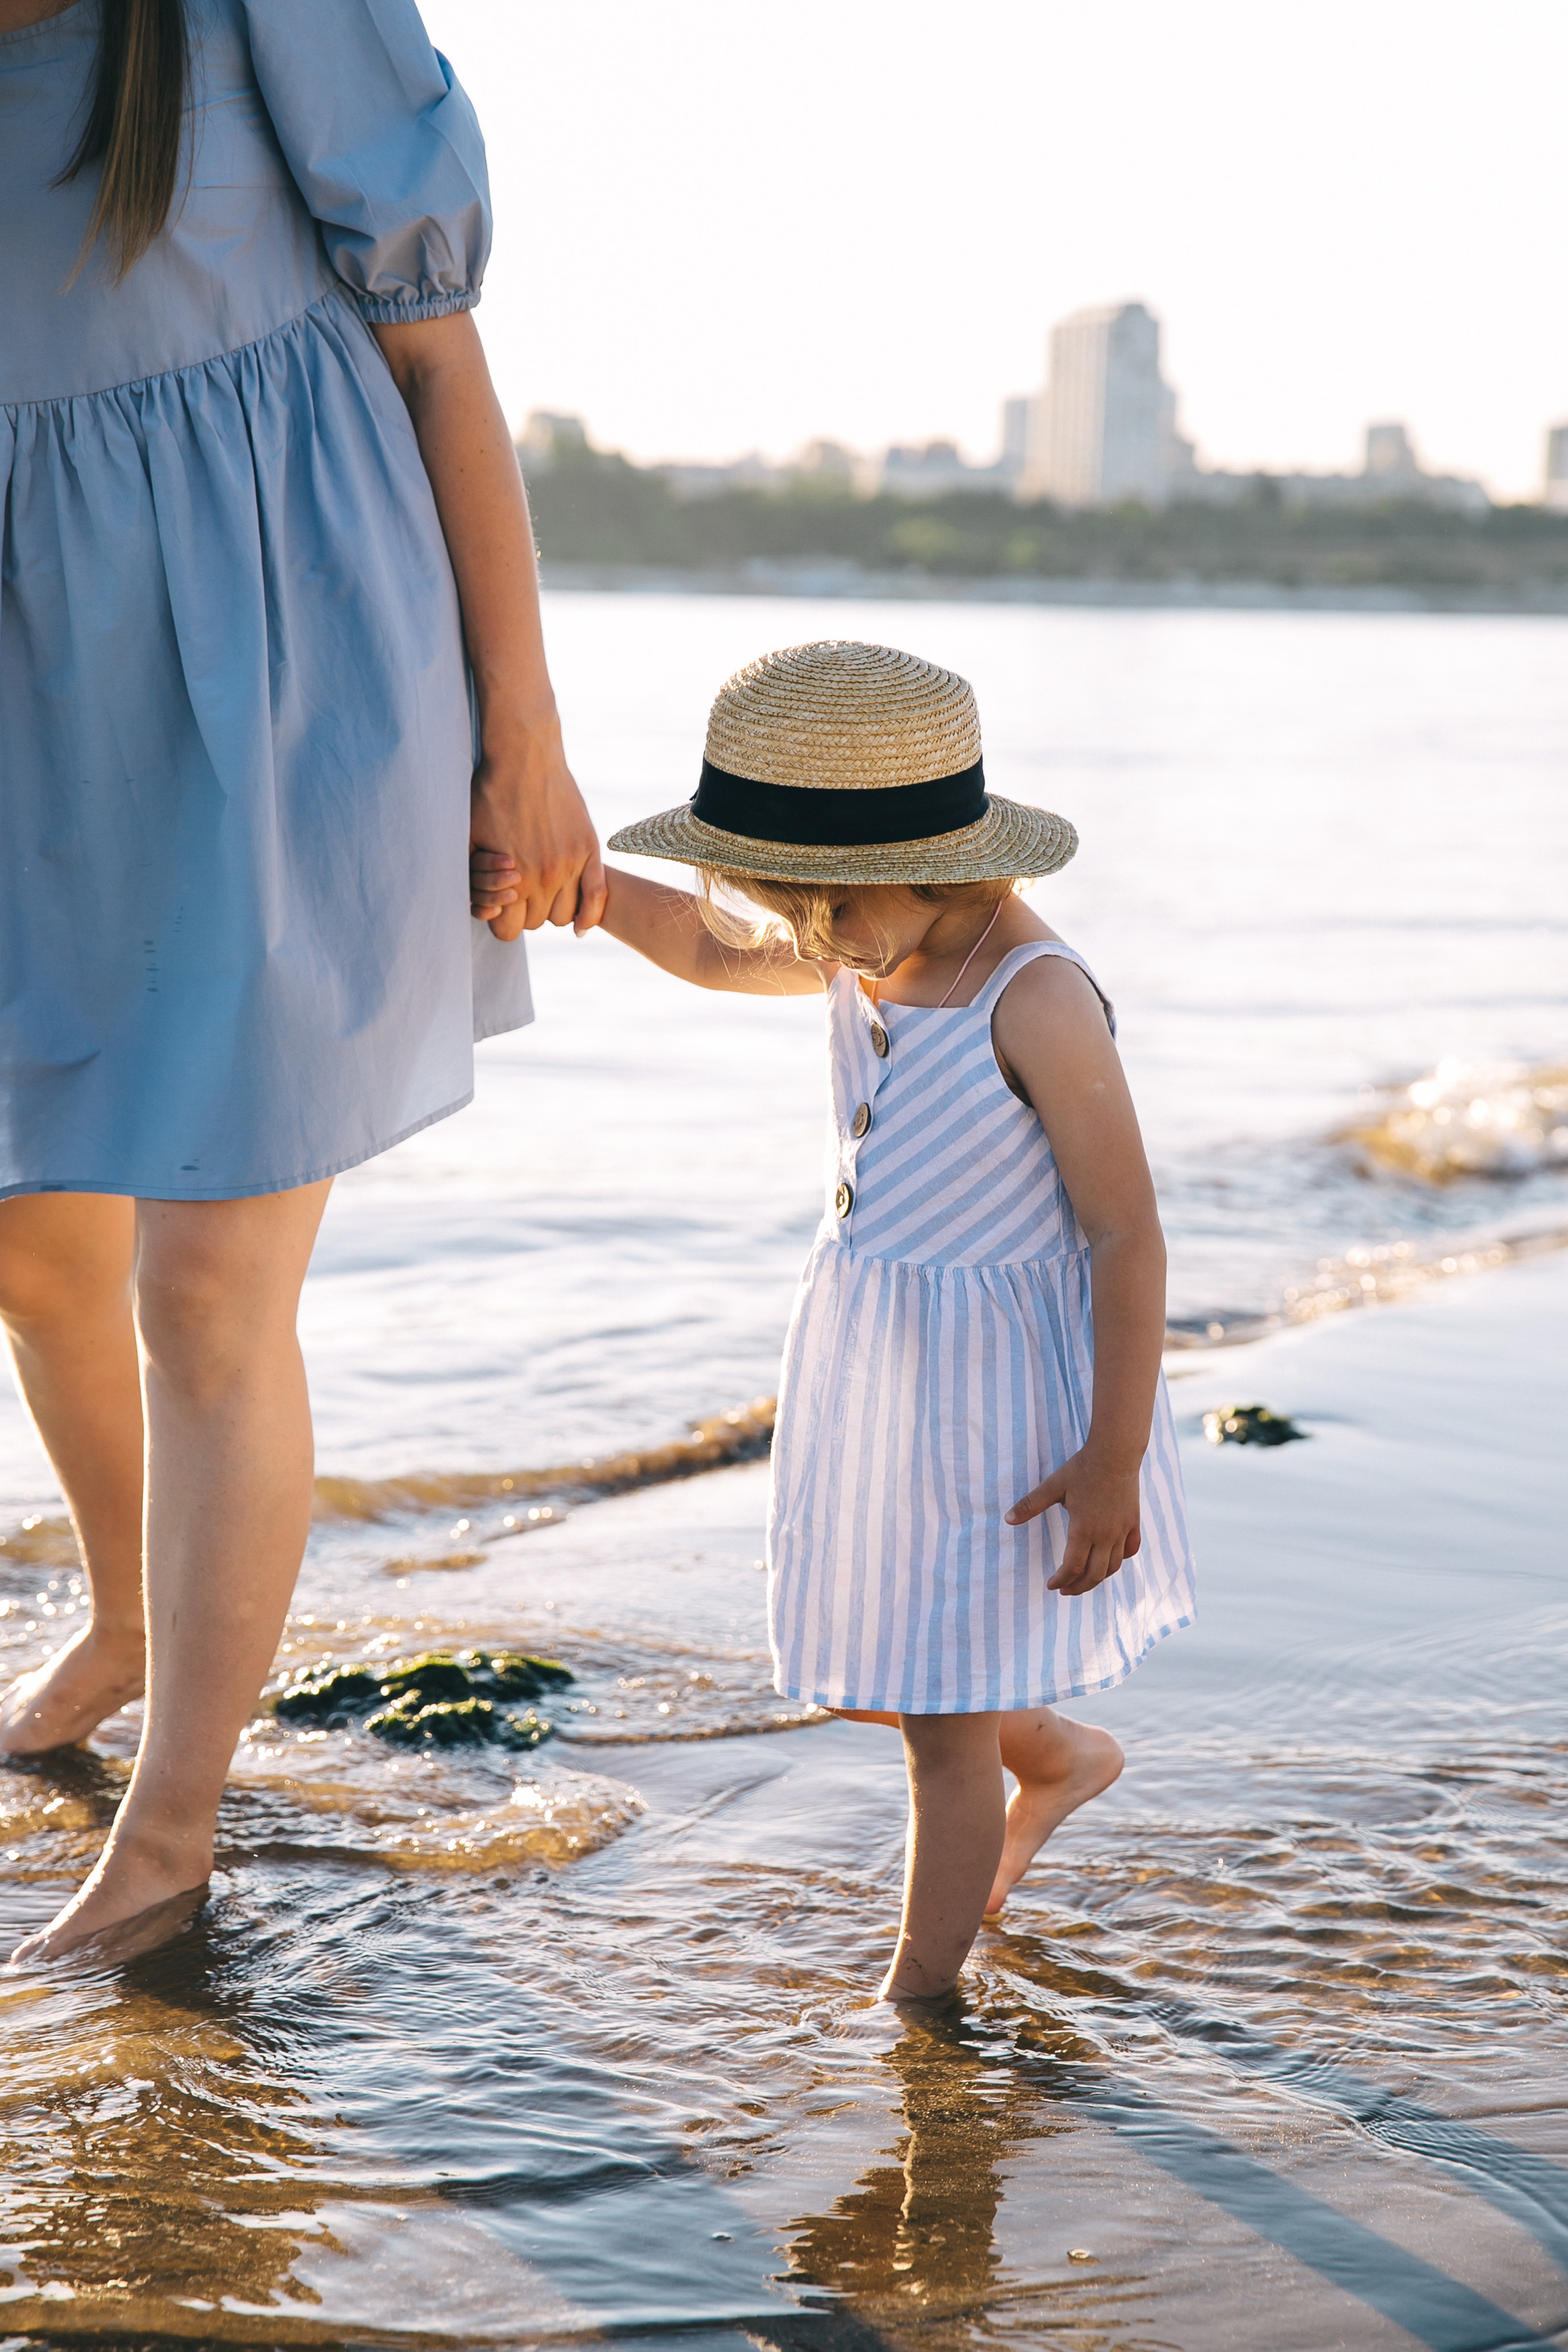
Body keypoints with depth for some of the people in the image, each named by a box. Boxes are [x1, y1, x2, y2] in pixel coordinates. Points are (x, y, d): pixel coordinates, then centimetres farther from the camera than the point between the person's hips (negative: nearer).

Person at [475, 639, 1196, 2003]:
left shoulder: (1036, 999, -23)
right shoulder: (871, 958, 1)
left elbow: (1127, 1236, -20)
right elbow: (712, 953, 21)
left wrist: (1114, 1457, -20)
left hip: (998, 1386, -8)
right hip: (874, 1374, 8)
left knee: (941, 1719, 2)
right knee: (857, 1674, 19)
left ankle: (918, 2002, 18)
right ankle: (1062, 1758, 47)